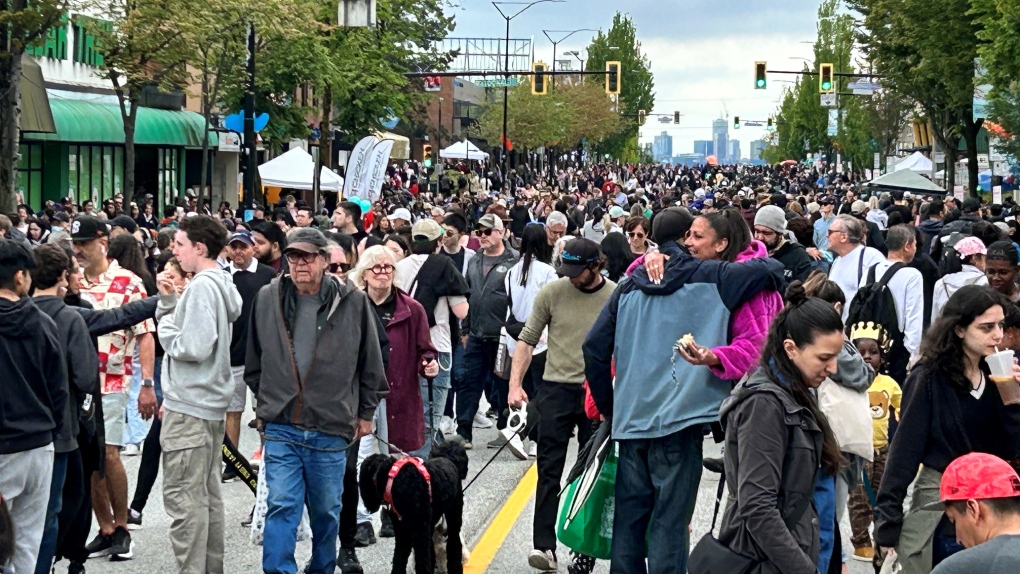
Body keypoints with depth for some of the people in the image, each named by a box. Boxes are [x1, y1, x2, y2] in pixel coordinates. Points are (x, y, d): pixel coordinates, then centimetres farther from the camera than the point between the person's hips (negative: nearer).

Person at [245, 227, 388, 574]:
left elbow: (371, 364, 6)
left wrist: (365, 413, 10)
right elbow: (254, 361, 15)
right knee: (282, 506, -8)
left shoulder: (353, 303, -4)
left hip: (331, 431, 0)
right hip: (281, 428, 0)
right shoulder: (267, 299, 1)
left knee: (326, 511, 13)